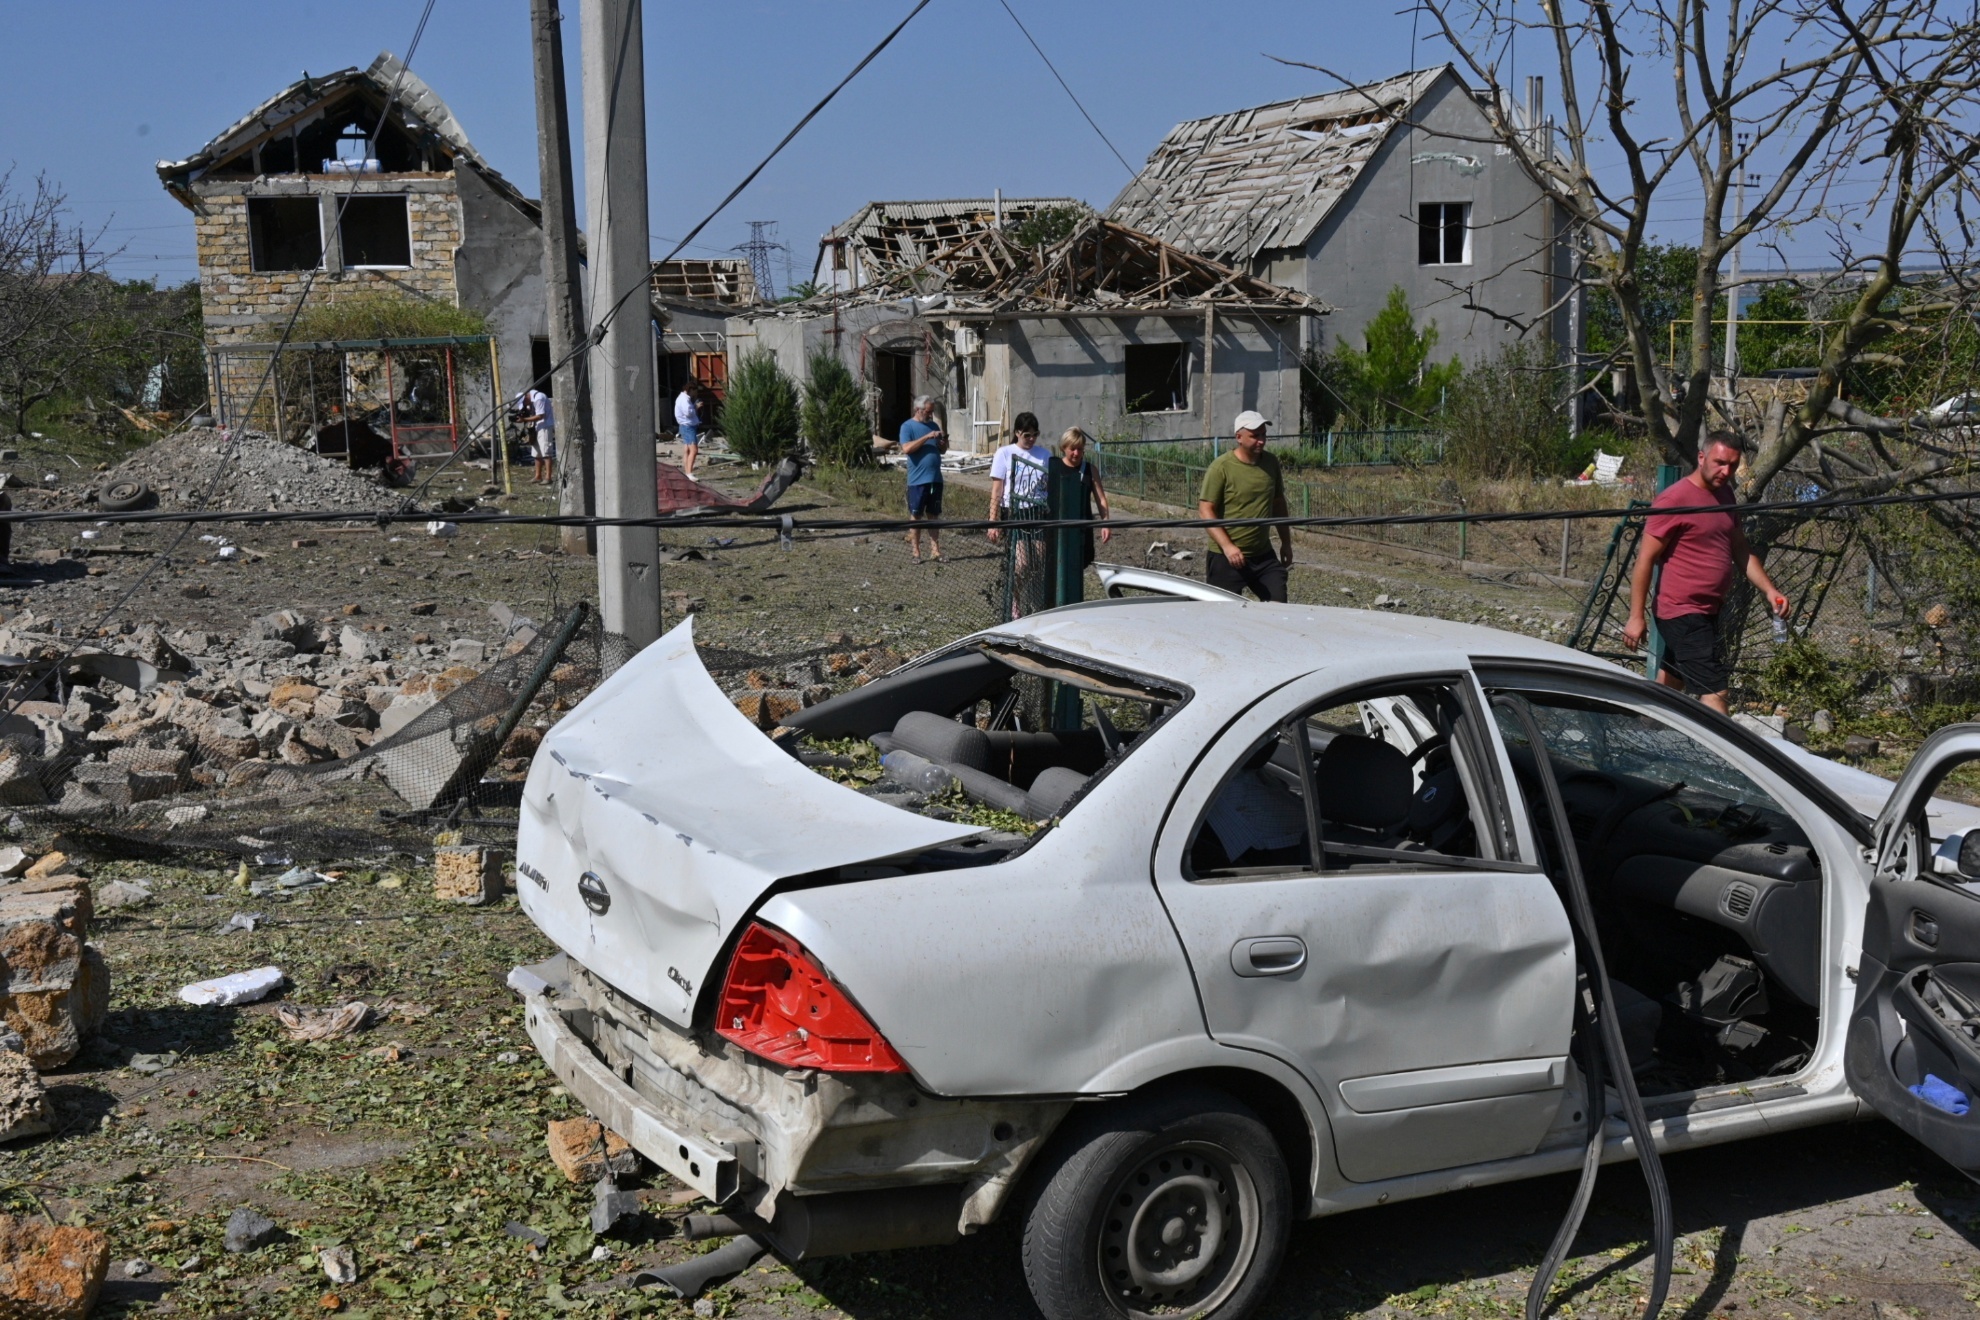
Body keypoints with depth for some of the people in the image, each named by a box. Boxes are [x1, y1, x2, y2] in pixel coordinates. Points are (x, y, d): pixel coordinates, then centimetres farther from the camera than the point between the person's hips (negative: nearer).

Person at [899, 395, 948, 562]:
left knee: (933, 516, 9)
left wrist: (944, 440, -4)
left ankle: (935, 551, 12)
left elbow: (942, 451, 18)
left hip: (935, 479, 5)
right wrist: (927, 437, -22)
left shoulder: (934, 425, 13)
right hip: (917, 480, -5)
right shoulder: (907, 426, -4)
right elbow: (906, 448, -19)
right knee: (915, 516, 2)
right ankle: (915, 552, 8)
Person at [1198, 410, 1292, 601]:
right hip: (1226, 558, -5)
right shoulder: (1221, 467, -11)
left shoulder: (1271, 464, 7)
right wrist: (1227, 546, -23)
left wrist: (1286, 543, 20)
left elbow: (1279, 504, 19)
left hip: (1264, 556, 5)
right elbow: (1206, 510, -14)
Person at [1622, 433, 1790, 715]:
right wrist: (1636, 618, -16)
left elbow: (1741, 550, 20)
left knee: (1670, 683, 18)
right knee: (1714, 689, -14)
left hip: (1707, 612, 9)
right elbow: (1645, 559, -14)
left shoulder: (1725, 496, 12)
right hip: (1683, 614, -9)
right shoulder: (1674, 500, -14)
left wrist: (1769, 589, 6)